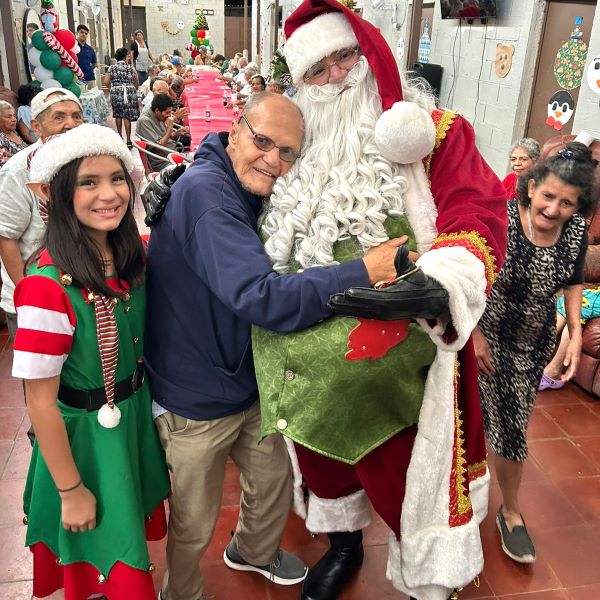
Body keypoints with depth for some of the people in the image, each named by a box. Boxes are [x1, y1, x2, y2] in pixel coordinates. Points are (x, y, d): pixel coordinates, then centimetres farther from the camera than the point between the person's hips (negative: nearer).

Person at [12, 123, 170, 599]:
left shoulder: (133, 254, -7)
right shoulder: (49, 283, -28)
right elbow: (41, 401, -21)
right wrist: (71, 490, -13)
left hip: (137, 417, 6)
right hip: (85, 435, -6)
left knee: (133, 528, 28)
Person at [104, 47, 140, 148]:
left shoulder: (112, 67, 2)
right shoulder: (131, 68, 1)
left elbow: (106, 82, -4)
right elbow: (136, 84, 1)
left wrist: (113, 87, 14)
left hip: (116, 93, 1)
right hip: (129, 93, -1)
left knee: (118, 115, 18)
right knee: (127, 116, -2)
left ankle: (119, 136, 29)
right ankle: (128, 141, -7)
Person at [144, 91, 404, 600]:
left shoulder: (253, 192, 1)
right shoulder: (204, 191, -29)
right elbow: (262, 298, -39)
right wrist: (364, 272, -34)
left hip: (249, 384, 8)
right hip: (196, 401, -8)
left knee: (274, 480, 26)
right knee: (194, 525, 15)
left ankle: (254, 551, 57)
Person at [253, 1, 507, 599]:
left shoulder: (430, 132, -2)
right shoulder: (306, 148, 12)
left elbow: (479, 209, -15)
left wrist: (440, 278, -34)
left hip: (394, 347, -5)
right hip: (311, 349, 6)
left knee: (402, 472, 3)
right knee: (320, 450, 23)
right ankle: (342, 542, 53)